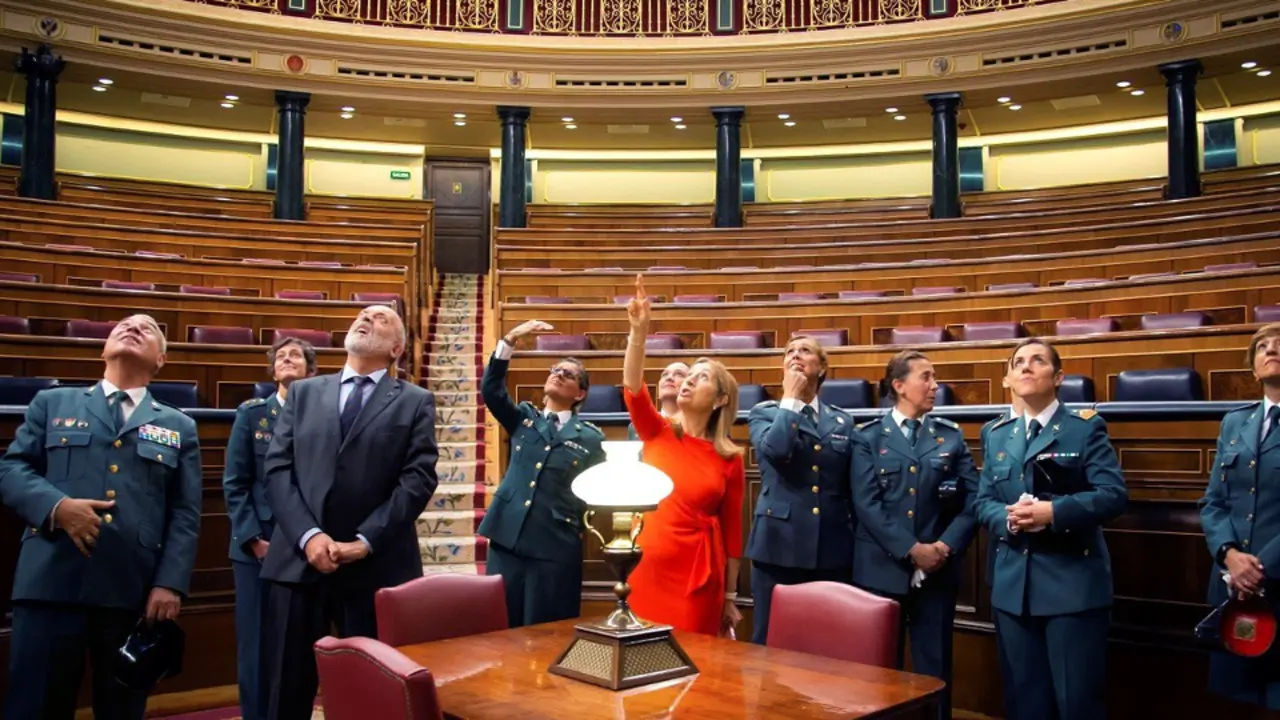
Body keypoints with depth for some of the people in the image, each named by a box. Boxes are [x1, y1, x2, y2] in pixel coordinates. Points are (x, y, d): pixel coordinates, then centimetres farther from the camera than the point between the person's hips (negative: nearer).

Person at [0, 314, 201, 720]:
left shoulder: (179, 427, 15)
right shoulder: (52, 403, 17)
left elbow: (185, 516, 8)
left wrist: (170, 584, -4)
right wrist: (56, 505, -12)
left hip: (136, 591, 1)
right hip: (51, 583, -1)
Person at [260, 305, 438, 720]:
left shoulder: (416, 402, 7)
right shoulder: (303, 393, 14)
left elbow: (418, 478, -4)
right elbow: (277, 468, 4)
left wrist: (366, 541, -14)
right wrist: (307, 535, -11)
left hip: (376, 567, -2)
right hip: (299, 561, 2)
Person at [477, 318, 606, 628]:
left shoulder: (591, 437, 4)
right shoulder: (524, 418, 11)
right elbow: (491, 390, -4)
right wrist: (510, 340, -14)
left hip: (556, 547, -2)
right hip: (507, 539, 2)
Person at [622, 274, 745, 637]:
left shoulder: (730, 458, -1)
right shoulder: (657, 433, 3)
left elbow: (732, 530, 2)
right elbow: (632, 389, -15)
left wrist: (729, 597, 4)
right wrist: (639, 330, -28)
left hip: (698, 576, -1)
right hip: (645, 569, 2)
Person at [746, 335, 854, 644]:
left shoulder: (842, 421, 13)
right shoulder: (764, 413, 5)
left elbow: (850, 488, 15)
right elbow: (775, 450, -18)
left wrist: (857, 539, 9)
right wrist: (790, 399, -7)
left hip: (833, 548, 3)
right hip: (780, 543, -2)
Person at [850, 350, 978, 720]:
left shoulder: (951, 435, 8)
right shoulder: (868, 436, 1)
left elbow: (972, 499, 1)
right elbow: (866, 504, -8)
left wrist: (946, 545, -13)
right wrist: (912, 549, -14)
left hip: (938, 571, 2)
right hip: (882, 569, -2)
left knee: (934, 667, 8)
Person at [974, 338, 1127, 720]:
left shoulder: (1086, 428, -1)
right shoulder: (997, 436, 14)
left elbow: (1113, 495, -11)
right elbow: (983, 501, 10)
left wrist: (1053, 512, -23)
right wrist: (1007, 518, -12)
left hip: (1073, 583, -4)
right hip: (1013, 587, 5)